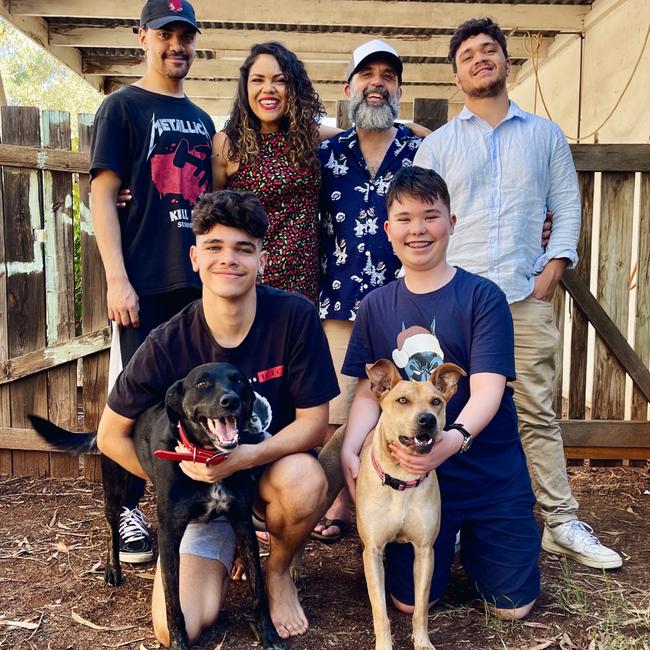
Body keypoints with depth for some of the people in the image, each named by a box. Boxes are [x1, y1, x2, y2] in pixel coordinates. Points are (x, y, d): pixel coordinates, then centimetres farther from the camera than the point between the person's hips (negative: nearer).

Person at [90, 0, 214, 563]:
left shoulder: (201, 119, 18)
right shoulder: (122, 106, 1)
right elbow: (103, 195, -6)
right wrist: (117, 280, -14)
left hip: (201, 281, 6)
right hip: (146, 285, -5)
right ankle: (128, 511, 14)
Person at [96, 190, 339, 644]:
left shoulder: (295, 317, -19)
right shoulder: (166, 346, -17)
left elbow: (314, 422, -16)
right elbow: (112, 437, -4)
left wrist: (243, 458, -30)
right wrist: (181, 475, -12)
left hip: (272, 467, 0)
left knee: (306, 481, -36)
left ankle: (279, 571, 0)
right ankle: (226, 549, 19)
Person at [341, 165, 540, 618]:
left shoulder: (483, 297, -12)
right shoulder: (376, 307, 0)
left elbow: (488, 389, -21)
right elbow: (368, 393, 0)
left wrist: (453, 439, -40)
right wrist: (349, 449, -18)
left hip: (490, 472, -2)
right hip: (413, 470, 2)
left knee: (513, 605, 5)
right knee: (411, 601, 6)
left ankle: (471, 541, 34)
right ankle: (446, 543, 36)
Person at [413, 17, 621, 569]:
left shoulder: (545, 135, 15)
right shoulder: (438, 144, 12)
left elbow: (567, 205, 12)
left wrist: (554, 267, -1)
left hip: (526, 296, 1)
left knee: (538, 413, 2)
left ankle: (562, 523, 9)